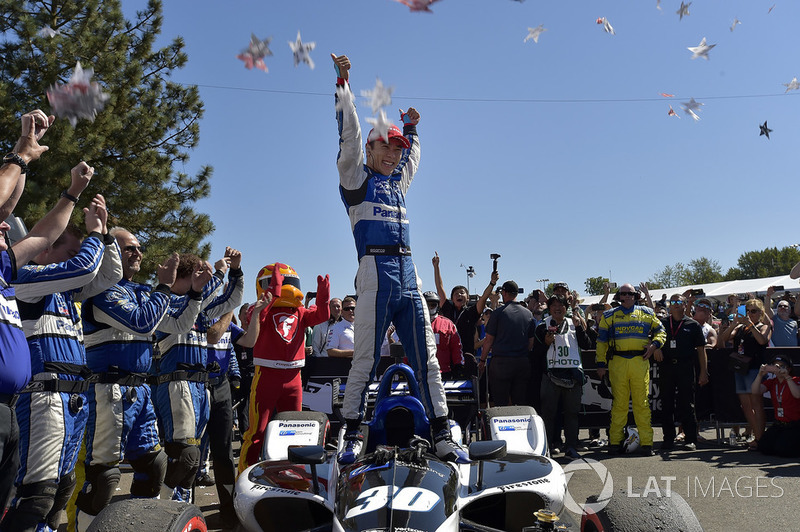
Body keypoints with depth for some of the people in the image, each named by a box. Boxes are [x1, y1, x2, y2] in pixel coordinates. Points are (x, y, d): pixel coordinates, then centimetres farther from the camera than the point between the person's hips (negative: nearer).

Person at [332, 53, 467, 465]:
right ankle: (353, 435, 4)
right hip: (375, 272, -6)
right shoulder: (356, 179, 7)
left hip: (409, 277, 6)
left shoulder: (398, 183, 24)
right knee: (366, 358, -5)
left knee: (427, 358, 2)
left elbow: (411, 156, 44)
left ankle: (441, 436, 5)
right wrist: (343, 84, 0)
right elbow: (349, 136, -1)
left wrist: (410, 128, 45)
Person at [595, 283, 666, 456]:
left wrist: (654, 345, 0)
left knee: (642, 402, 0)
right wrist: (601, 364, 4)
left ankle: (646, 441, 5)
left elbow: (660, 331, 19)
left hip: (640, 362, 0)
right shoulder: (609, 316, 12)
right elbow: (601, 341, 11)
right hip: (617, 362, 0)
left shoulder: (647, 313, 13)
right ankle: (614, 441, 8)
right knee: (619, 402, 2)